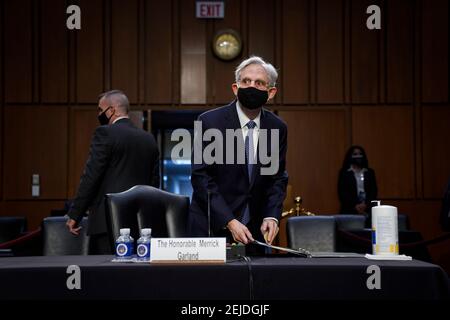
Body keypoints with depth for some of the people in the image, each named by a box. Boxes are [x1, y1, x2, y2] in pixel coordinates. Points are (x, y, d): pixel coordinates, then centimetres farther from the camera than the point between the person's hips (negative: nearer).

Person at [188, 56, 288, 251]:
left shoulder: (278, 128, 1)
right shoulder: (210, 121, -11)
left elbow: (278, 178, 7)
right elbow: (201, 176, -14)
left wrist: (271, 216, -10)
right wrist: (229, 222, -20)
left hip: (255, 228, 3)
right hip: (212, 226, -3)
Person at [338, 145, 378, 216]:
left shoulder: (370, 172, 13)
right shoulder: (344, 173, 5)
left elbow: (374, 191, 7)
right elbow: (342, 192, -2)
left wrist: (366, 204, -9)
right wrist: (355, 206, -12)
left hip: (367, 210, 2)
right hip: (350, 210, -2)